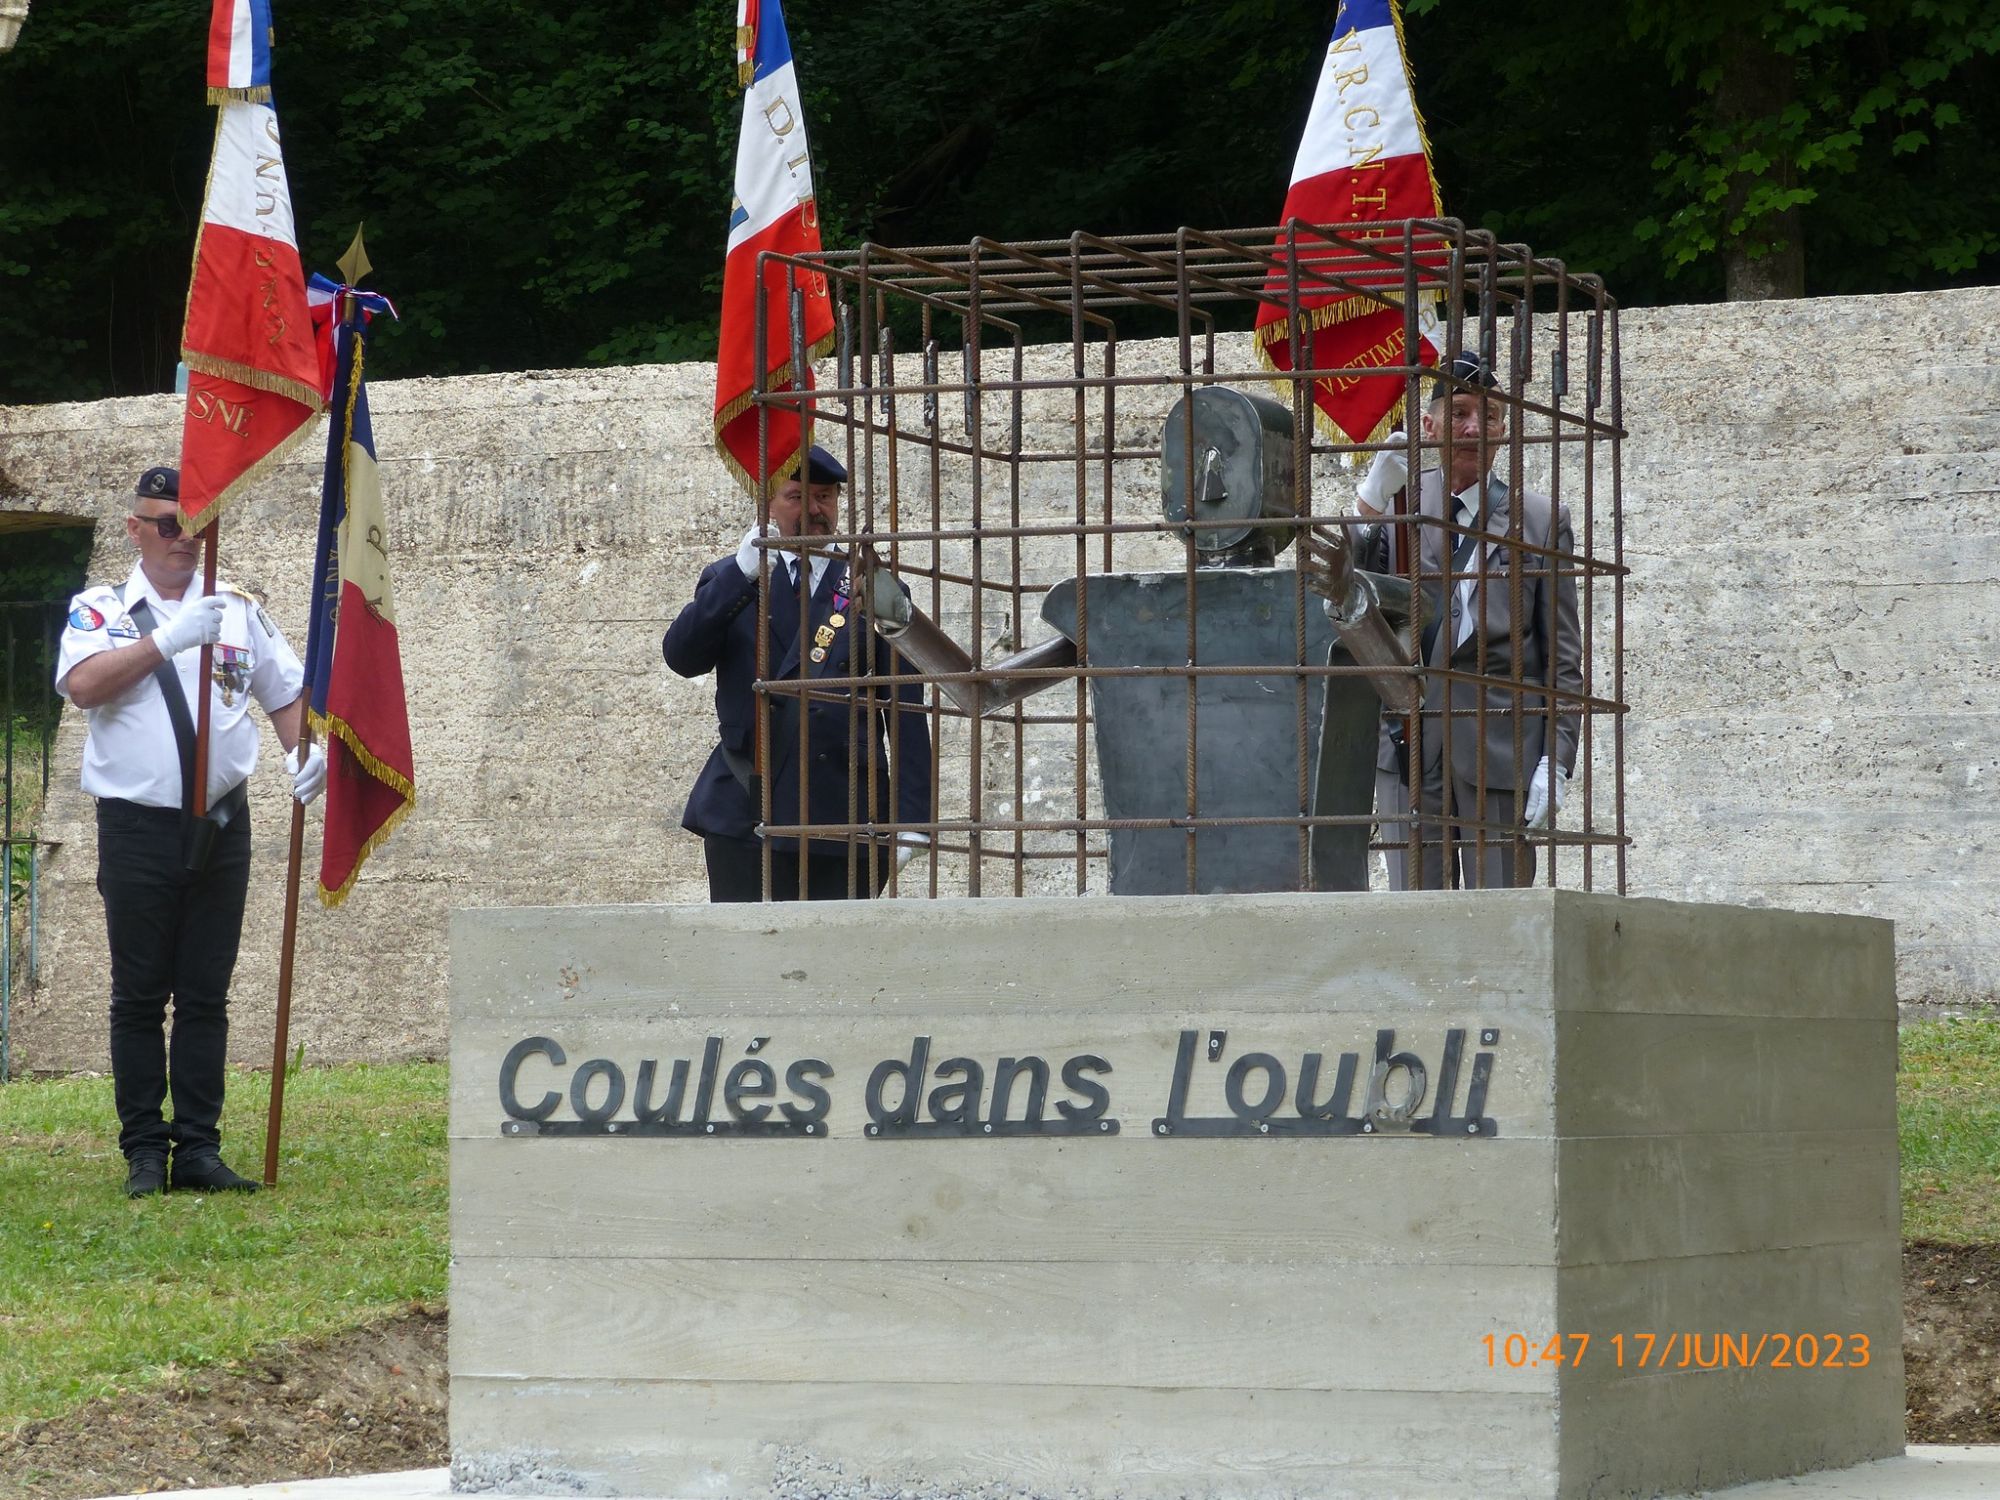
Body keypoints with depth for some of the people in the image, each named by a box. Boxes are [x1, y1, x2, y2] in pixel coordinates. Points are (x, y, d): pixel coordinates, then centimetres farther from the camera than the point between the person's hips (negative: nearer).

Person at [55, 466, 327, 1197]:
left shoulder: (238, 611, 12)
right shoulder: (100, 610, 4)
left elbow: (286, 694, 18)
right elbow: (82, 684, -14)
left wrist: (303, 754, -2)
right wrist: (168, 640, -22)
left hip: (220, 826, 2)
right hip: (137, 827, -2)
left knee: (206, 996, 4)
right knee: (139, 996, 0)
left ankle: (198, 1149, 6)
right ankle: (144, 1154, 3)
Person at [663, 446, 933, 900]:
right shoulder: (729, 582, 14)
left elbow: (906, 710, 8)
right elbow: (681, 656, -4)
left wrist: (910, 817, -1)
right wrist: (742, 573, -16)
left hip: (843, 818, 0)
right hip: (745, 813, 0)